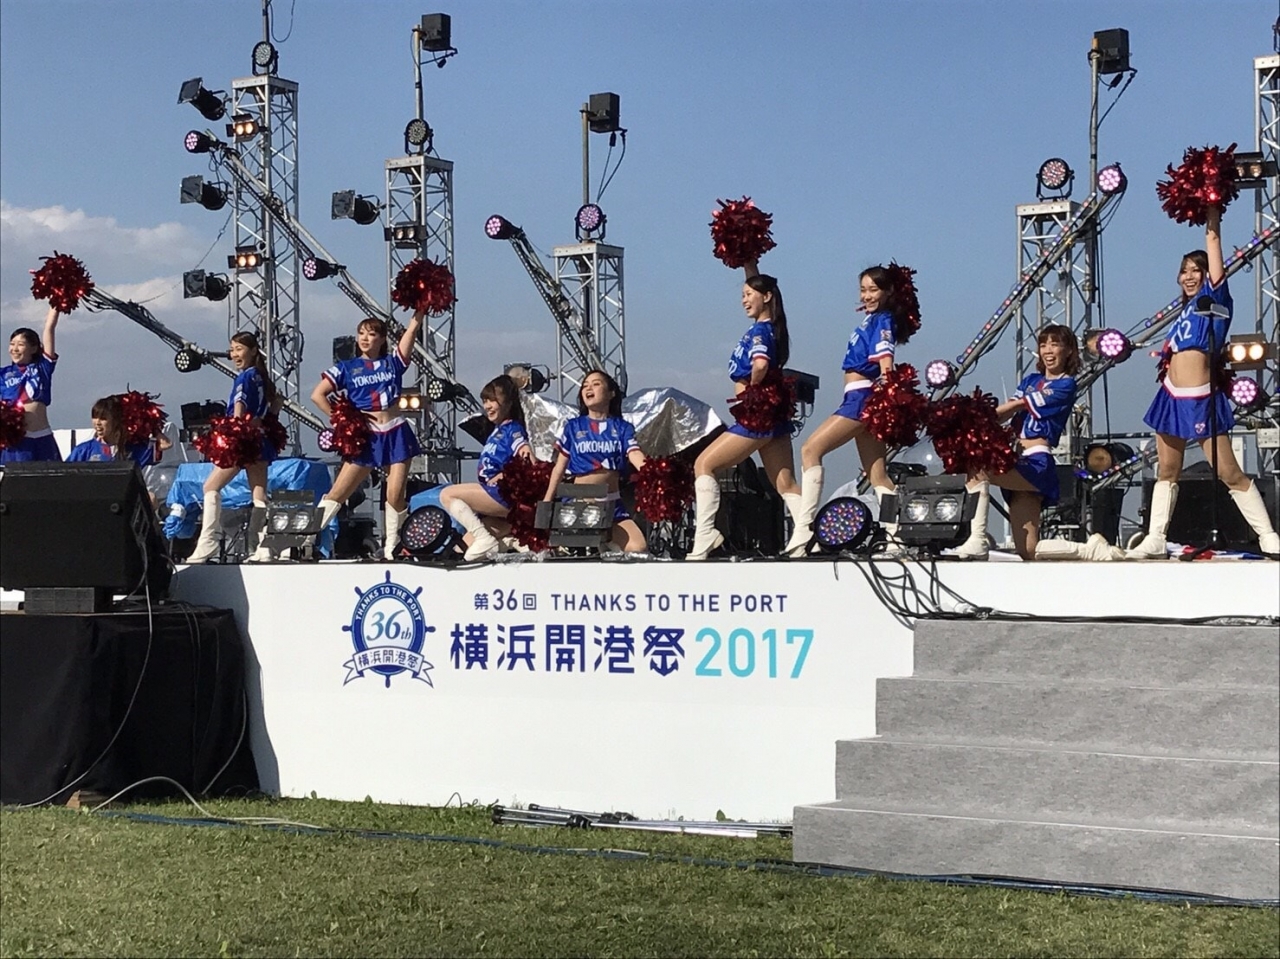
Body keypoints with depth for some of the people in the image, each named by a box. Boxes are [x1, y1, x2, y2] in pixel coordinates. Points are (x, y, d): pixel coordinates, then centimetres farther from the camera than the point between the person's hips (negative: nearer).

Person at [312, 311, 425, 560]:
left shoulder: (392, 362, 8)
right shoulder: (346, 368, 5)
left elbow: (413, 328, 2)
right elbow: (317, 395, 2)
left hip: (396, 434, 1)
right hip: (365, 436, -1)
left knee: (396, 495, -4)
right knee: (338, 492, -5)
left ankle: (391, 549, 7)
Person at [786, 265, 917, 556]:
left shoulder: (882, 320, -8)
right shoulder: (872, 319, 15)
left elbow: (886, 366, -19)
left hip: (863, 398, -10)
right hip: (859, 400, 10)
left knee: (811, 450, -14)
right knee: (877, 474, 7)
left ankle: (804, 529, -20)